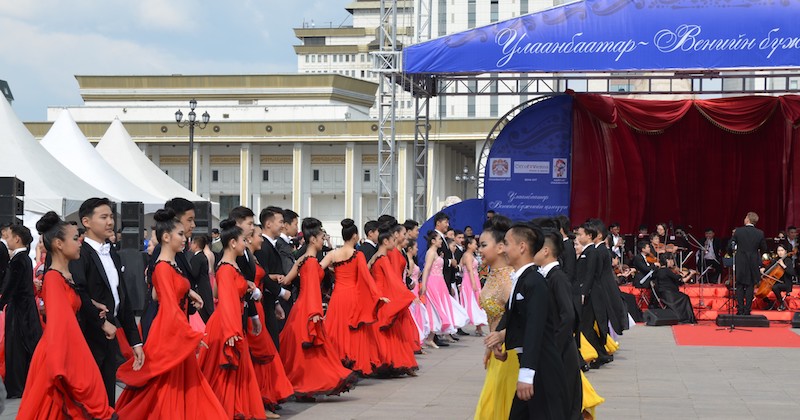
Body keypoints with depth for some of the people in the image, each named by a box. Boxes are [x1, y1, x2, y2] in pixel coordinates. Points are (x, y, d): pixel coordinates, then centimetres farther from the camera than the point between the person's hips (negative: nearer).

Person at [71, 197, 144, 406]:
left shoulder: (113, 256, 16)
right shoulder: (79, 254, -12)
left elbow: (124, 301, 17)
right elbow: (79, 294, -26)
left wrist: (135, 341, 14)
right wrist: (102, 322, -15)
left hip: (109, 338, 8)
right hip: (88, 338, -8)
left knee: (108, 402, 11)